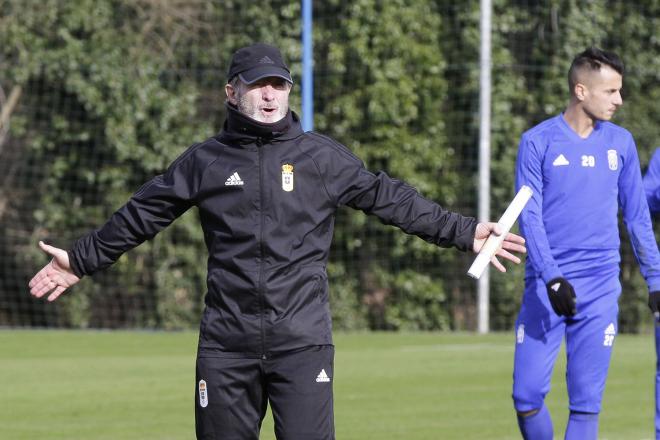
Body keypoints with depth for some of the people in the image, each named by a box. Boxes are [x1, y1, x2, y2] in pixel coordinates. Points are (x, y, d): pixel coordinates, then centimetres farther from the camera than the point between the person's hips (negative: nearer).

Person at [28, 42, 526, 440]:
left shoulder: (322, 157, 5)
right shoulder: (205, 161, 8)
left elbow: (390, 199, 6)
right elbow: (142, 215, 17)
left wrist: (464, 232, 2)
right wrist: (82, 259, 21)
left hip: (302, 340, -2)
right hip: (227, 345, 2)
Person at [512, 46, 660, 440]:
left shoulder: (620, 142, 8)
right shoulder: (538, 142, -1)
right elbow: (529, 216, -7)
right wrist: (552, 279, -18)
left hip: (600, 289, 2)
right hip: (546, 286, -2)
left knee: (586, 403, -3)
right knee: (527, 396, -5)